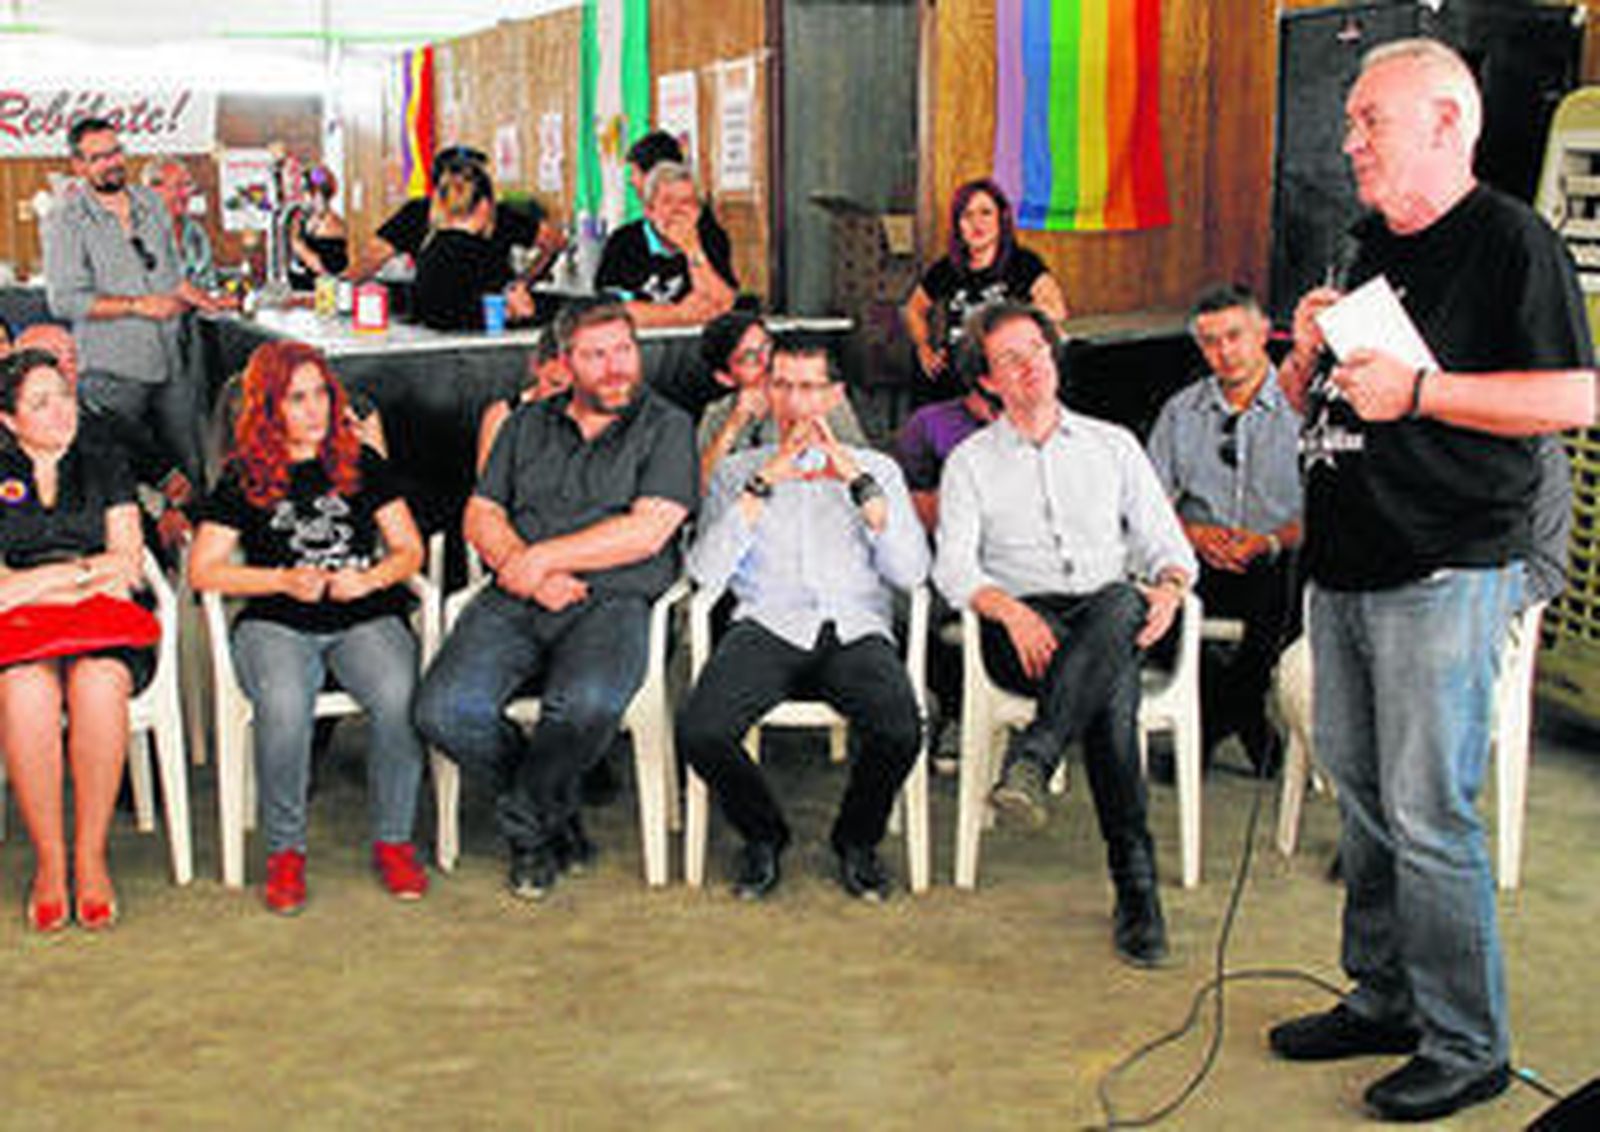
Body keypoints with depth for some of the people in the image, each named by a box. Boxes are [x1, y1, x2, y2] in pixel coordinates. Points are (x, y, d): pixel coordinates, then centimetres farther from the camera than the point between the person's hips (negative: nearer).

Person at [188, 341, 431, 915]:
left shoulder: (361, 464, 15)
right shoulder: (243, 478, 11)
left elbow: (410, 550, 13)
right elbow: (202, 570, 6)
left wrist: (370, 579, -8)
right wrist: (284, 580, -7)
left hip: (365, 618, 1)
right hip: (275, 624, -1)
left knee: (398, 697, -32)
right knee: (284, 707, -35)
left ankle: (393, 841, -13)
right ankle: (285, 851, -14)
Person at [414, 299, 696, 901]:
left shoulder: (666, 428, 9)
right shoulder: (527, 424, 22)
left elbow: (646, 533, -4)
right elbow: (481, 516, 15)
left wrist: (542, 557, -6)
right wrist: (525, 569, -6)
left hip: (612, 602, -4)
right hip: (514, 601, 4)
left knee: (586, 704, -36)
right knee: (444, 710, -23)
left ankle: (525, 825, -7)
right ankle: (558, 808, 1)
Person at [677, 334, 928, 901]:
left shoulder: (876, 468, 19)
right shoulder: (736, 470, 19)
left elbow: (910, 572, 4)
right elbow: (705, 572, 2)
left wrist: (858, 482, -4)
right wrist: (762, 483, -4)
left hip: (856, 627, 0)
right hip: (767, 625, 0)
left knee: (900, 732, -32)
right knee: (699, 731, -28)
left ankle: (857, 839, 1)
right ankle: (763, 835, 3)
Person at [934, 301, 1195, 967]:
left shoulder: (1113, 445, 21)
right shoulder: (971, 462, 16)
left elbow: (1163, 541, 16)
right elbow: (953, 567, 3)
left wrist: (1168, 588, -10)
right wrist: (1010, 610, -18)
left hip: (1108, 613, 1)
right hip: (1020, 630, -1)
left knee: (1119, 603, -39)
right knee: (1111, 687, -36)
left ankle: (1032, 759, -49)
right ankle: (1135, 882, -38)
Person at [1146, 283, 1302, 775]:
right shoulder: (1181, 411, 19)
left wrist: (1271, 541, -16)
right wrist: (1193, 533, -8)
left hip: (1278, 564, -2)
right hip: (1202, 564, 2)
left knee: (1285, 597, -36)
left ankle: (1208, 727, -17)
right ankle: (1250, 726, -16)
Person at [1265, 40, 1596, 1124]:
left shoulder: (1512, 241, -8)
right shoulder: (1372, 246, 17)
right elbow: (1308, 402, 23)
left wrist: (1418, 391, -20)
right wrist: (1307, 352, 1)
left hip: (1446, 576, -8)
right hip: (1346, 570, 8)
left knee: (1428, 817, -6)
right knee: (1361, 797, 15)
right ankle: (1383, 1001, 28)